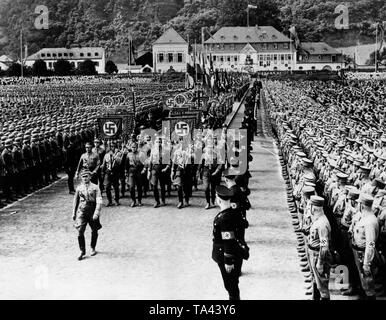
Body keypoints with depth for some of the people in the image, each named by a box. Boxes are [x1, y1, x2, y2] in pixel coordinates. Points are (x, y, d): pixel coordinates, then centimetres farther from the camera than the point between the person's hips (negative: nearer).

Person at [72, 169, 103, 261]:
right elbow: (76, 201, 17)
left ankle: (93, 248, 34)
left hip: (92, 212, -1)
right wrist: (74, 213, 16)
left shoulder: (95, 188, -3)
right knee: (80, 232, -10)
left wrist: (96, 213, -22)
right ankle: (82, 251, 2)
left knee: (94, 231, 12)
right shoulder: (79, 188, 6)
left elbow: (99, 202, -11)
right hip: (82, 212, 1)